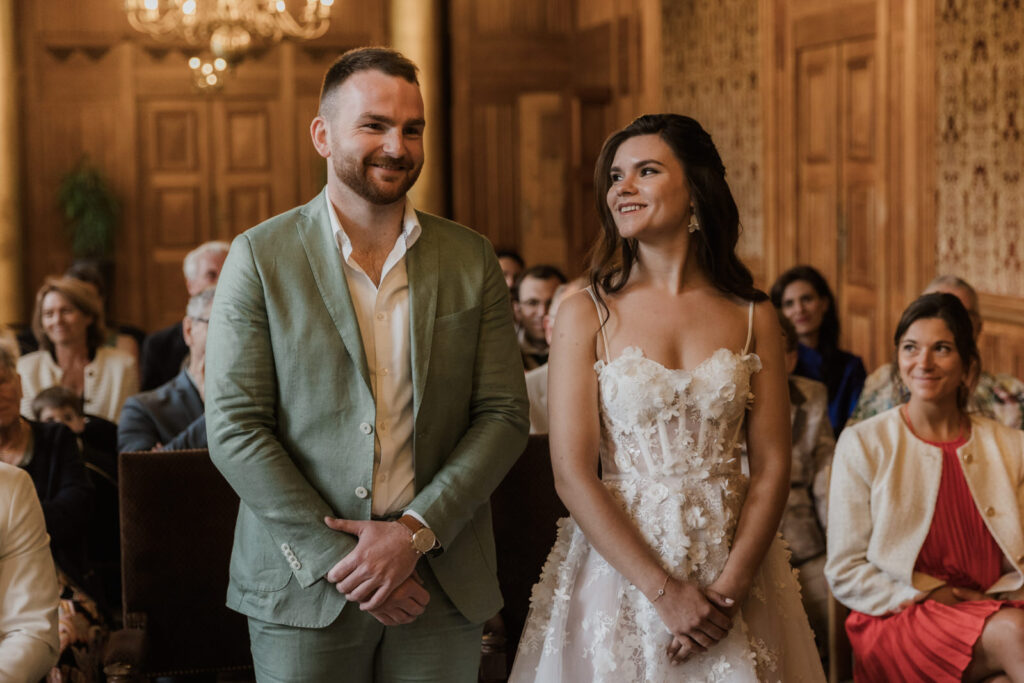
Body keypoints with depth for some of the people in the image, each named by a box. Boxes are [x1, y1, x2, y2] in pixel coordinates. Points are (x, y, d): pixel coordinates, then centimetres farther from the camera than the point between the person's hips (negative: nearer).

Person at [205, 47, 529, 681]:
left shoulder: (472, 260, 5)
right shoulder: (259, 257, -2)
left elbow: (505, 414, 2)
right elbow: (234, 429, -7)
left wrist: (415, 532, -11)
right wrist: (339, 558, -13)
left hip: (442, 587, 2)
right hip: (303, 589, -2)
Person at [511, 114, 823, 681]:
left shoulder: (753, 317, 2)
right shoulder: (586, 315, -4)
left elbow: (772, 467, 0)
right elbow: (572, 474, -10)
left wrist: (730, 587, -13)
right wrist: (665, 592, -16)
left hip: (735, 565, 2)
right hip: (618, 565, -2)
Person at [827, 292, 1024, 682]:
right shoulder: (863, 444, 4)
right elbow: (845, 574, 2)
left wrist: (993, 600, -8)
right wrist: (929, 595, -10)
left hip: (992, 609, 3)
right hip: (896, 621, -3)